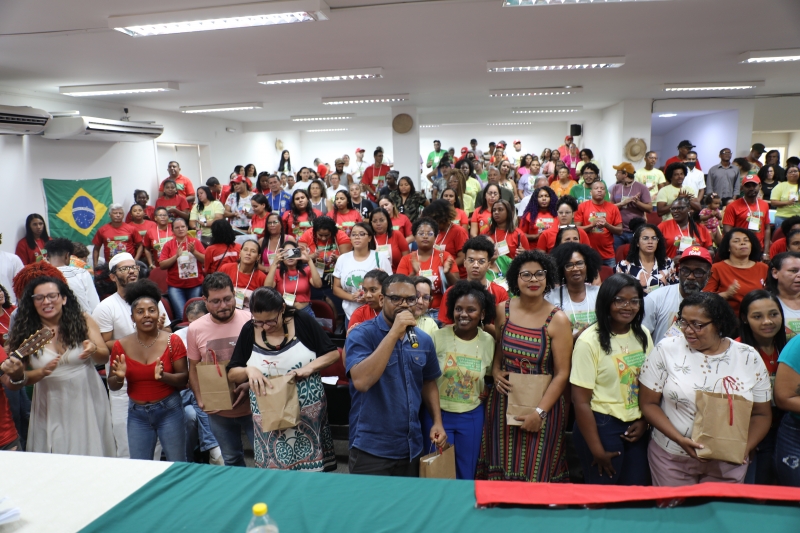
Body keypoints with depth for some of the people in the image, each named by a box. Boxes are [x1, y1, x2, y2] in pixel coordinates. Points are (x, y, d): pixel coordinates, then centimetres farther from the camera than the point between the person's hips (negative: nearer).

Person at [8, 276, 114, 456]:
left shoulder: (83, 321, -4)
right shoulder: (24, 331, -5)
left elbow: (104, 357, -4)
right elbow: (14, 381, -5)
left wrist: (93, 350, -25)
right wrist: (42, 372, -22)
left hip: (87, 402, 0)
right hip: (51, 408, 0)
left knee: (92, 455, 8)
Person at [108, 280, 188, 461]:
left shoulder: (173, 341, -7)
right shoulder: (121, 346, -2)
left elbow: (184, 379, -8)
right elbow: (112, 386, 5)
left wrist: (163, 376, -25)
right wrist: (119, 377, -16)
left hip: (169, 410, -2)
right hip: (137, 414, 2)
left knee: (178, 466, 5)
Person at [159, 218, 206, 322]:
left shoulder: (195, 242, 5)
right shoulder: (168, 245, 5)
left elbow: (206, 260, 0)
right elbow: (162, 265, -1)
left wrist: (194, 252, -14)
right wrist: (176, 256, -12)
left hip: (196, 285, 1)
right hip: (175, 286, -1)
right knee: (182, 315, -16)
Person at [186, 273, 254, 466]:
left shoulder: (251, 321, -15)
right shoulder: (195, 329, -5)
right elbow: (193, 368, 6)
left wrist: (250, 385, -20)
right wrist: (200, 400, -5)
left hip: (252, 405, -3)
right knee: (231, 460, 22)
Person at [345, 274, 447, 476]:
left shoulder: (423, 339, 3)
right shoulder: (361, 335, -13)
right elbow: (361, 381, -29)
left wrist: (437, 421, 3)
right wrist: (394, 333, -29)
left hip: (412, 447, 6)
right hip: (371, 449, -5)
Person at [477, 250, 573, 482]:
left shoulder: (557, 320, -10)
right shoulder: (503, 310, 1)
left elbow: (562, 374, -11)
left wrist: (540, 412, -16)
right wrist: (496, 372, -5)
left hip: (543, 403, -3)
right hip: (503, 402, 3)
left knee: (536, 473, 6)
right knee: (501, 469, 12)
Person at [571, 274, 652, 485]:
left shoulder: (643, 335, 4)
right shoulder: (589, 341, -15)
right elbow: (581, 400, -15)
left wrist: (644, 421, -1)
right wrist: (597, 450, -13)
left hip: (635, 428, 5)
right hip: (601, 425, -5)